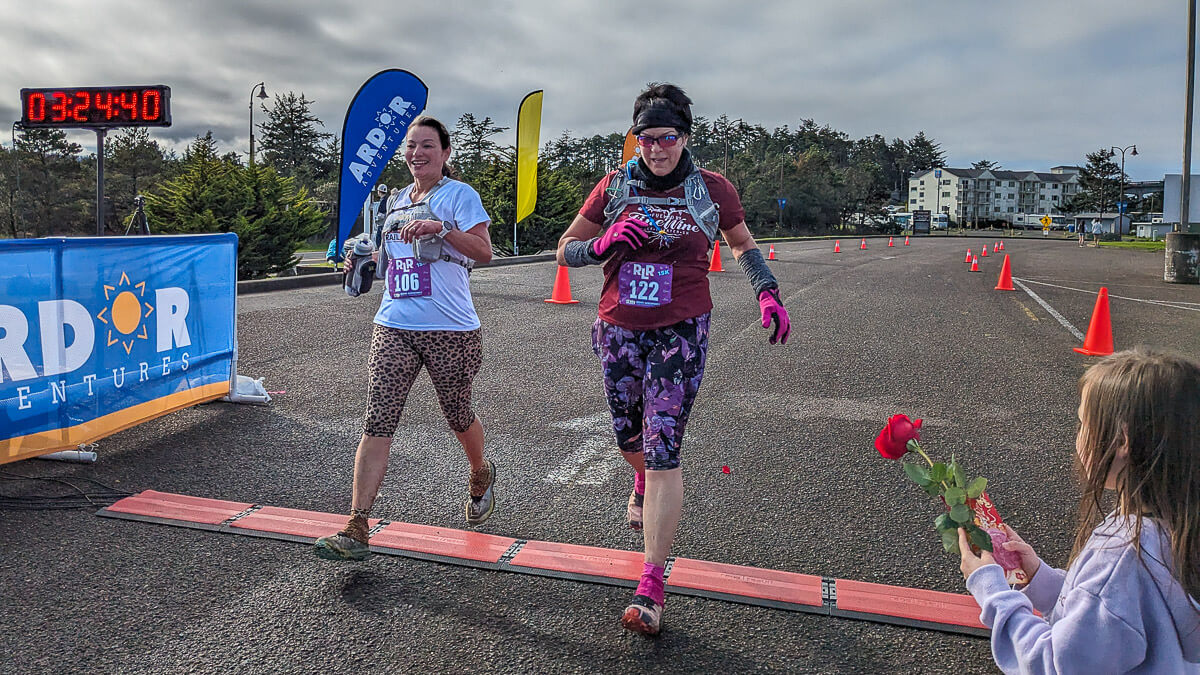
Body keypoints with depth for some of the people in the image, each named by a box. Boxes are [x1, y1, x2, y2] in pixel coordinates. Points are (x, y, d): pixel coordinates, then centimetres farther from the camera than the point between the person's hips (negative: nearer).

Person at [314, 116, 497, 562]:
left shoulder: (459, 194, -2)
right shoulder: (398, 200, 18)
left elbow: (484, 251, -15)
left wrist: (441, 227, -25)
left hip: (450, 330, -5)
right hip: (393, 328, 5)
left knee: (458, 417, 13)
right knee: (377, 425, -6)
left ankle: (481, 476, 45)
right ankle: (356, 530, -5)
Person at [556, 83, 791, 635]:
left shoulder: (712, 190, 0)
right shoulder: (614, 187, 3)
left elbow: (743, 244, 17)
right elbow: (566, 249, 7)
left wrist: (768, 294, 2)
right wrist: (604, 244, -13)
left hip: (681, 331, -3)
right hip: (619, 329, 3)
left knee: (663, 450, -10)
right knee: (628, 435, 19)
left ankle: (651, 587, -5)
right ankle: (642, 485, 58)